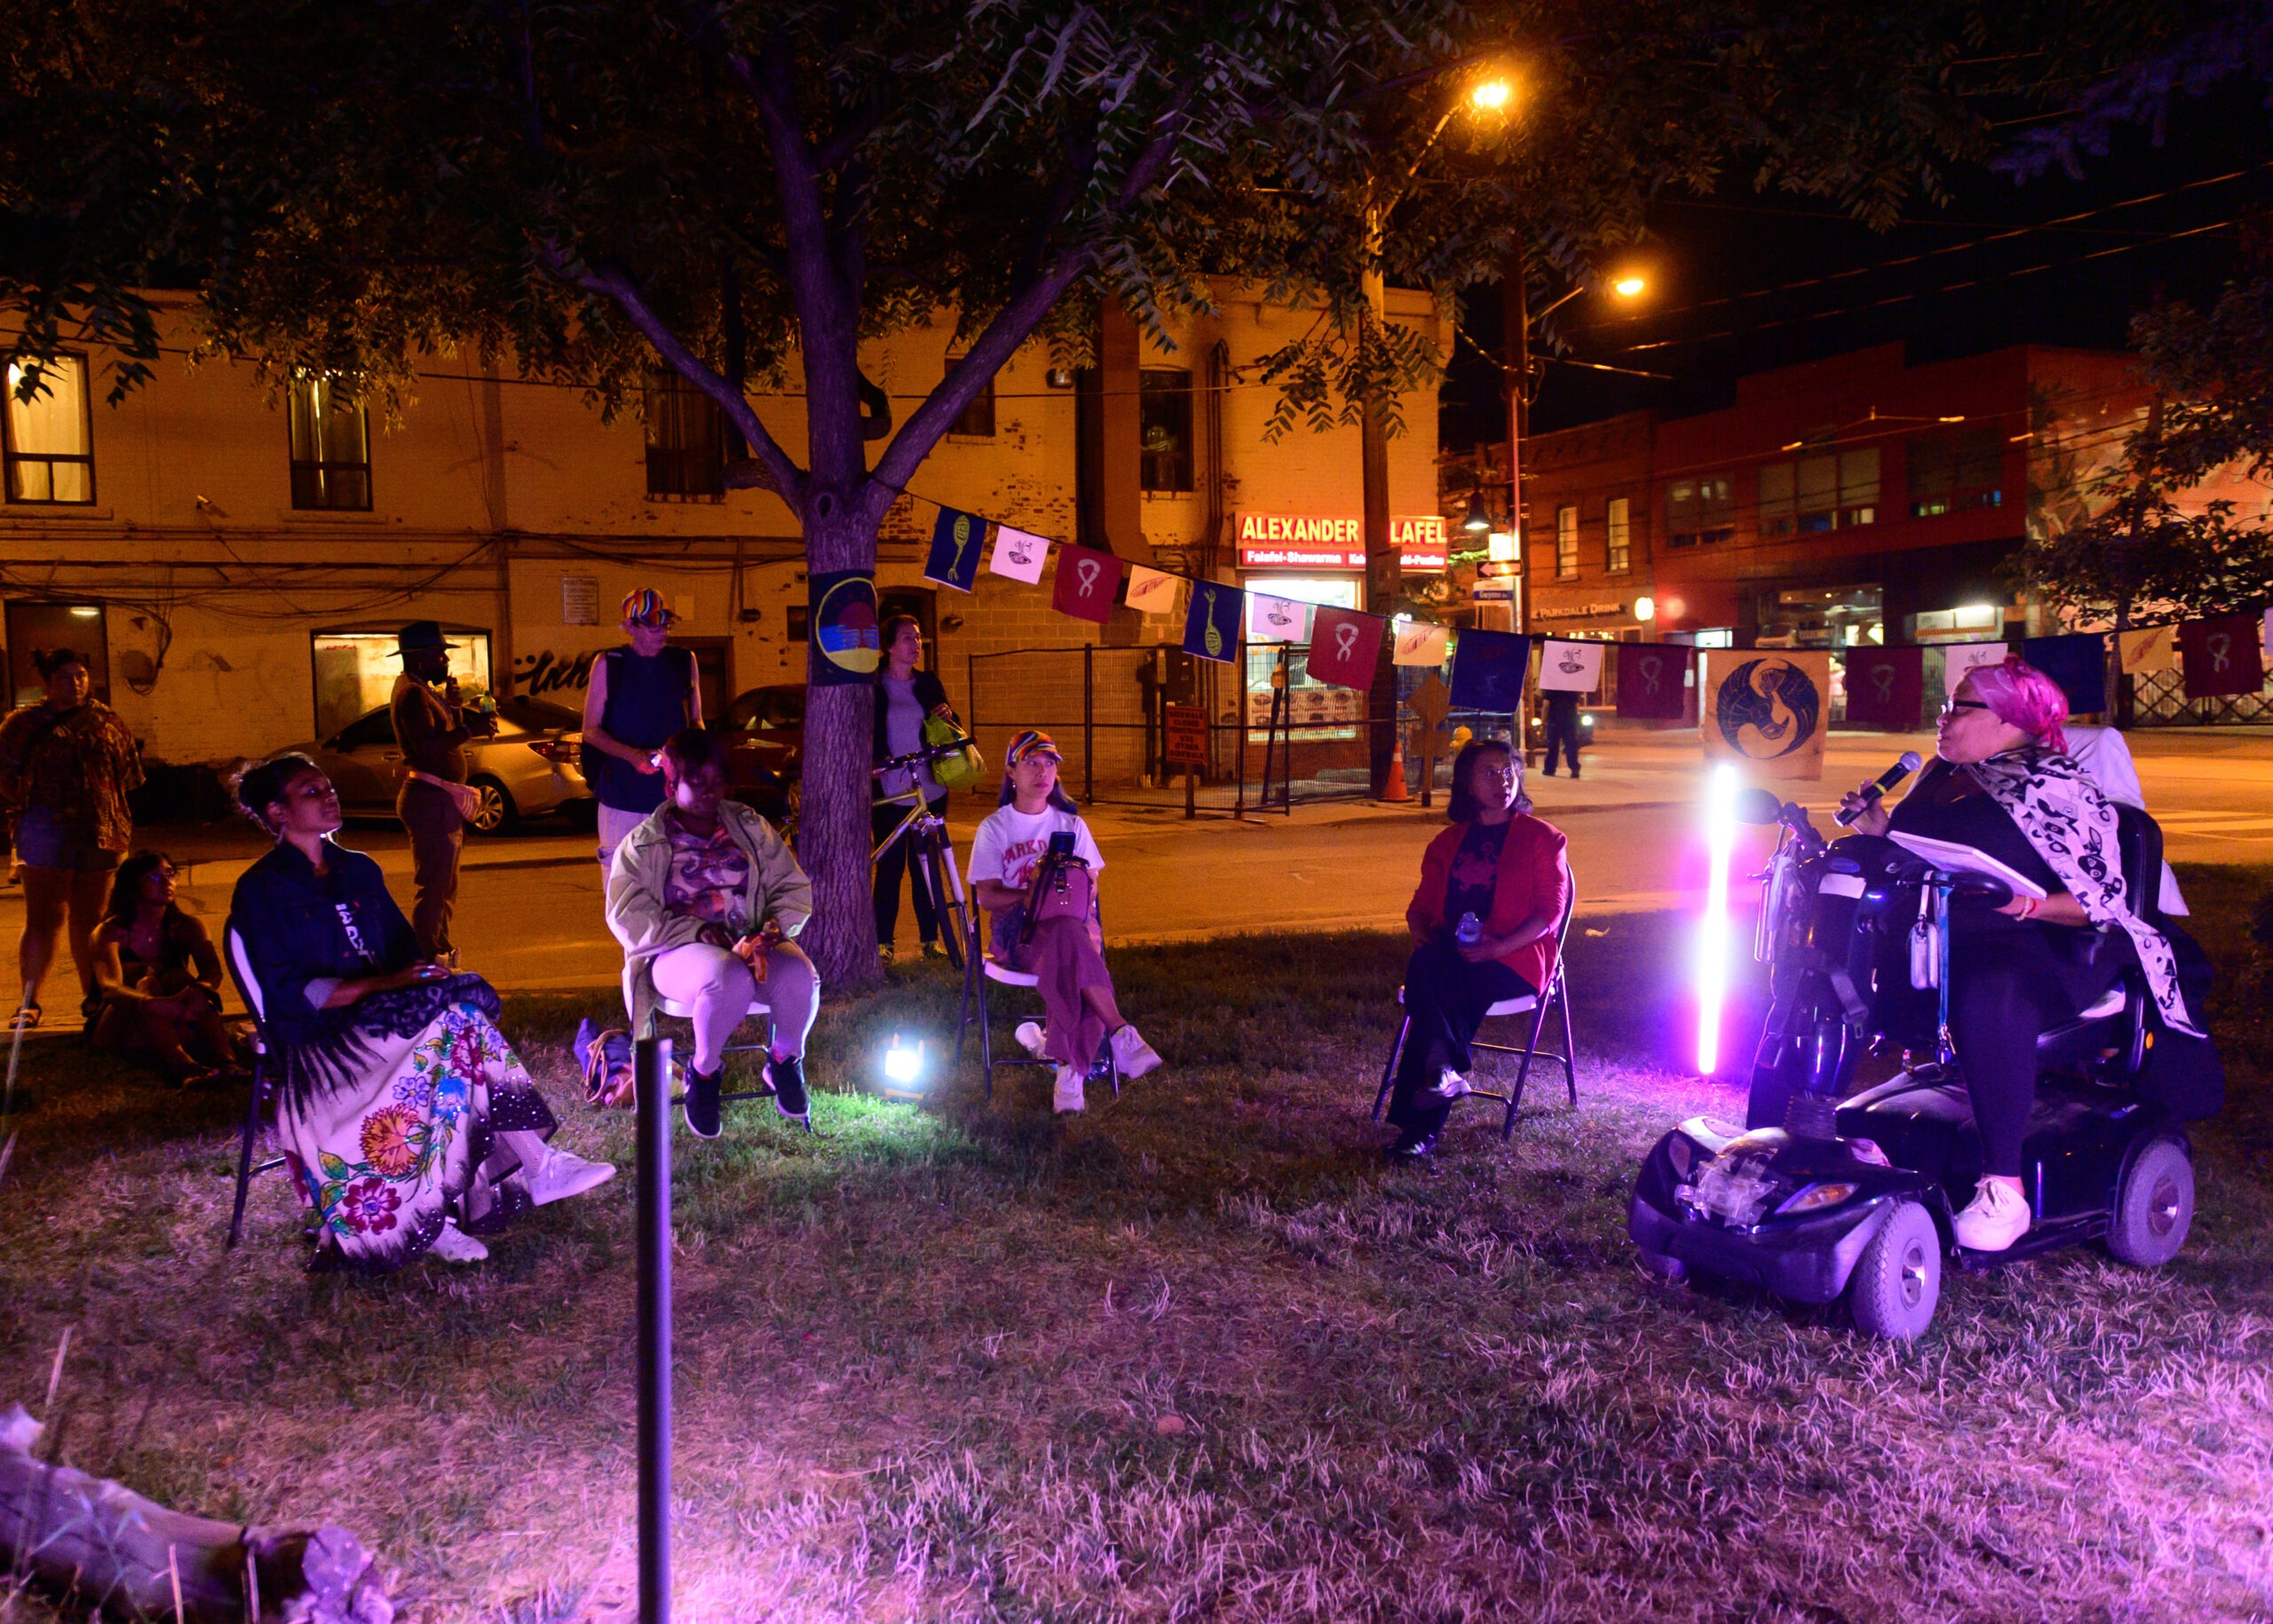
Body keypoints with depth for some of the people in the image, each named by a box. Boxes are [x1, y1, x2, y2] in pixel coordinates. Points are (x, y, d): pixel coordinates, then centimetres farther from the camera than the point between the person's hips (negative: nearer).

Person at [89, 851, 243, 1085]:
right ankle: (182, 1067, -57)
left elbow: (213, 969, -17)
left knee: (180, 977, -26)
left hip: (176, 1029, 2)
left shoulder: (187, 926, 2)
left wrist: (198, 991, -41)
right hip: (119, 1029, -2)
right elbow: (109, 989, -26)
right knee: (147, 981, -30)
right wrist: (155, 1005, -46)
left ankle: (226, 1062, -48)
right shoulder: (111, 932, -8)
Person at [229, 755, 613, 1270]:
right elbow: (289, 992, -12)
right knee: (453, 1023, -30)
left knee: (461, 1019, -26)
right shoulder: (262, 889, -3)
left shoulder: (359, 870, 18)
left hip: (380, 1016, 6)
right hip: (317, 1040, -6)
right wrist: (387, 983, -21)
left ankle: (538, 1164, -33)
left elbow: (404, 947, 19)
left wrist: (426, 971, -6)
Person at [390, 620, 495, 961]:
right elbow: (428, 746, -27)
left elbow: (443, 733, 21)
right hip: (429, 801, -11)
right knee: (433, 888, -11)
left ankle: (440, 954, 28)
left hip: (440, 801, 11)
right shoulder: (411, 693, -15)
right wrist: (470, 729, -23)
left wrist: (451, 704, 7)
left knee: (444, 888, 19)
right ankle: (427, 962, -10)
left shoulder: (421, 690, 18)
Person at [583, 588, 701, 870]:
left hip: (672, 797, 2)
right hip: (621, 798, -2)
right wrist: (632, 755, -16)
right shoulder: (608, 665, 1)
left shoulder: (684, 662, 9)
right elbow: (591, 731, 1)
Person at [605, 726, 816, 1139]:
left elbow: (793, 887, 12)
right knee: (729, 978, -38)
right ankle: (704, 1074, -10)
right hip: (678, 952, -3)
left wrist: (776, 925, -11)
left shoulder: (751, 828, 13)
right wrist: (697, 932, -17)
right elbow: (628, 917, -6)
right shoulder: (642, 844, 4)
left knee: (800, 976, -30)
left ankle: (784, 1060, 1)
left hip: (752, 944, 3)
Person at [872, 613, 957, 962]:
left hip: (930, 788, 3)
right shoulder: (873, 686, 2)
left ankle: (930, 939, 13)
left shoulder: (929, 683, 11)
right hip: (890, 792, -3)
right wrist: (876, 762, -11)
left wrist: (947, 715, -3)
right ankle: (883, 941, 6)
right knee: (889, 867, -2)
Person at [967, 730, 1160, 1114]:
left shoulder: (1072, 824, 18)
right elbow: (987, 895, 0)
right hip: (1017, 928, -2)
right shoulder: (994, 828, 10)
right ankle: (1120, 1034, -44)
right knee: (1069, 937, -40)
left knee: (1069, 965, -39)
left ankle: (1069, 1067, -41)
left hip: (1073, 921, 2)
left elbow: (1090, 887, 13)